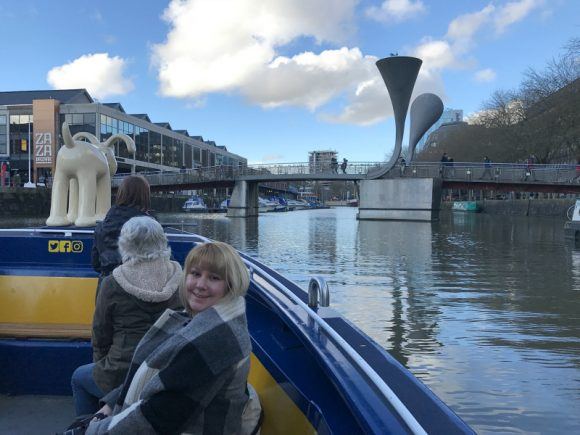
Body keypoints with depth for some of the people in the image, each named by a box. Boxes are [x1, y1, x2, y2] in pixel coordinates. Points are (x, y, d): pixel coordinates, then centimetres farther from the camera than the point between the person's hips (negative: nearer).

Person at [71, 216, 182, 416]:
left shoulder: (112, 284, -11)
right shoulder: (179, 279, -4)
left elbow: (100, 337, -1)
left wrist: (101, 366, 19)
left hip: (123, 377, -3)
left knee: (79, 377, 28)